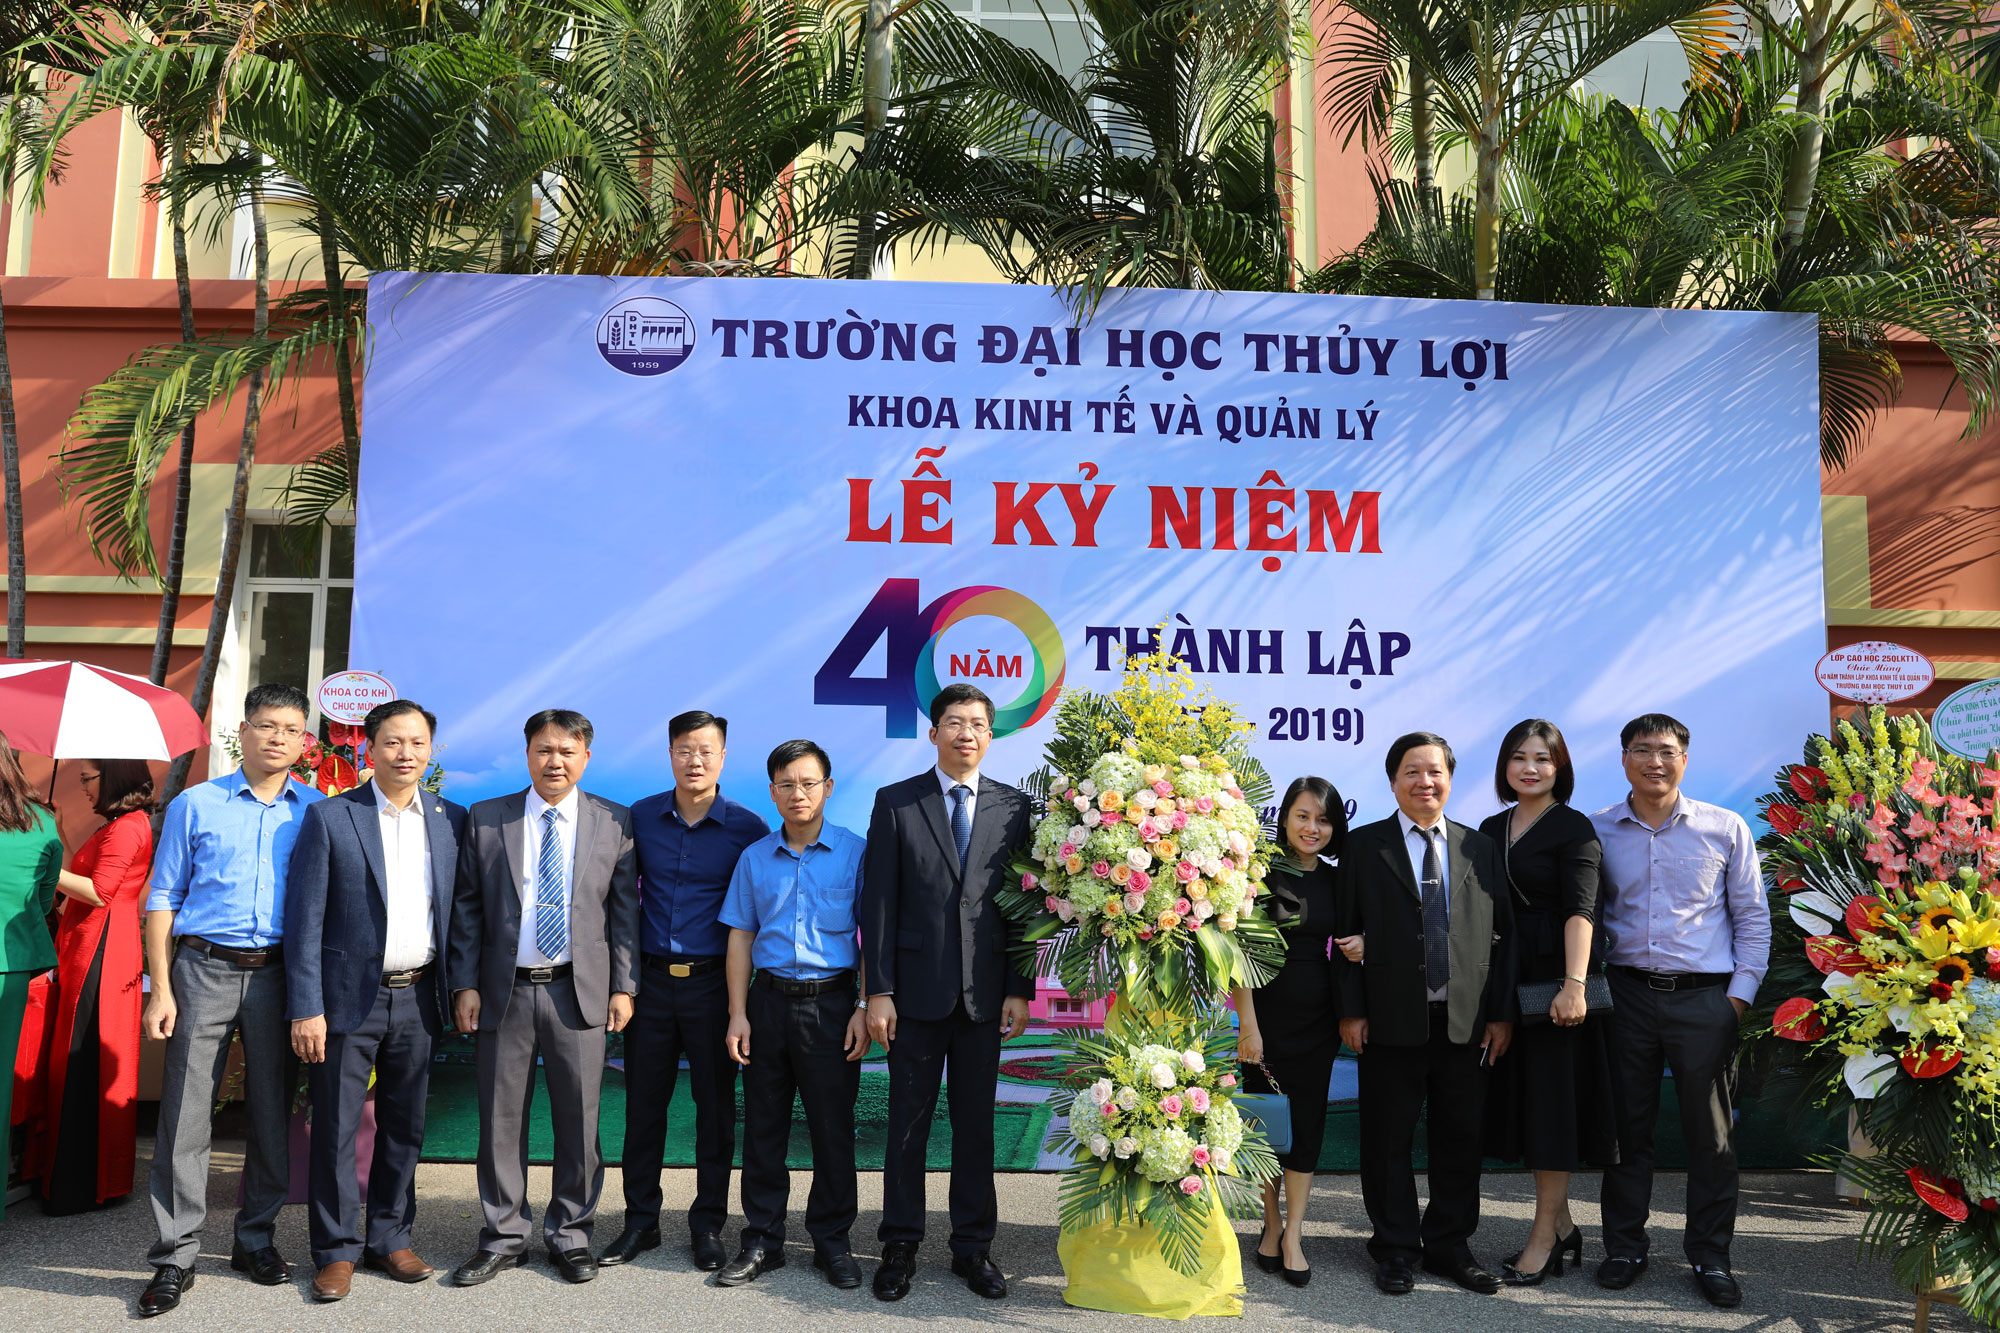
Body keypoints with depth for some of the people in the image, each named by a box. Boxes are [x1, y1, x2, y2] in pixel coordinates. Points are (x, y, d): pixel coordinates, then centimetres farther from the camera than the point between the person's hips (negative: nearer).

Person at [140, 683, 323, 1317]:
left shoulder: (317, 811, 6)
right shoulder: (194, 805, 4)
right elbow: (163, 900, 4)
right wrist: (161, 990, -4)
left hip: (279, 974, 1)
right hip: (204, 970, -1)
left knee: (272, 1111, 8)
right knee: (186, 1115, -1)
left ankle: (256, 1240, 23)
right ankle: (176, 1256, 10)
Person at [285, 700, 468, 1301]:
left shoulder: (451, 820, 5)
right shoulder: (329, 817, -4)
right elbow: (305, 919, -6)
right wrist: (307, 1007, -10)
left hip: (417, 1000, 3)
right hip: (348, 1000, -3)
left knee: (405, 1128, 12)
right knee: (335, 1129, 5)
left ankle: (389, 1239, 27)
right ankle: (336, 1251, 19)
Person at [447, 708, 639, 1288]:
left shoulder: (614, 823, 3)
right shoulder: (485, 819, 5)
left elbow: (625, 909, 4)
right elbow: (466, 908, 6)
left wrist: (623, 986, -1)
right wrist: (465, 984, -1)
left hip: (579, 992, 0)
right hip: (505, 992, 1)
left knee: (579, 1120, 5)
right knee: (501, 1119, 8)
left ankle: (569, 1235, 22)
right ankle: (505, 1237, 23)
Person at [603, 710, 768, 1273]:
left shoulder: (748, 827, -5)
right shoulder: (640, 818, 3)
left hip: (713, 983, -2)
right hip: (651, 980, 2)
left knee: (715, 1105, 6)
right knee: (643, 1103, 9)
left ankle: (708, 1223, 21)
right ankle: (640, 1219, 24)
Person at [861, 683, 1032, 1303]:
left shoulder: (1013, 807, 5)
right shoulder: (896, 802, 1)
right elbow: (879, 903, -2)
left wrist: (1020, 990, 0)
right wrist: (878, 991, -6)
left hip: (985, 993, 2)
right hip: (916, 990, -1)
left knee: (977, 1124, 10)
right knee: (908, 1123, 8)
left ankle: (973, 1246, 24)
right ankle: (900, 1246, 22)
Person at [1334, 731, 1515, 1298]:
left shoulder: (1480, 849, 9)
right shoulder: (1364, 847, 1)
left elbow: (1503, 936, 8)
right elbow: (1346, 934, -1)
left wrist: (1502, 1013, 3)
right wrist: (1351, 1011, -6)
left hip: (1468, 1023, 3)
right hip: (1392, 1021, -2)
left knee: (1459, 1139, 10)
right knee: (1389, 1141, 6)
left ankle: (1449, 1246, 26)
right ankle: (1396, 1249, 22)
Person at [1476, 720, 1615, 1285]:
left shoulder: (1573, 828, -7)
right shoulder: (1491, 829, 12)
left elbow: (1580, 910, -17)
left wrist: (1574, 983, -28)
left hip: (1553, 976, -6)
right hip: (1503, 978, 7)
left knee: (1551, 1099, -1)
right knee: (1521, 1094, 11)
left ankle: (1543, 1238, 8)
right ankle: (1561, 1223, 25)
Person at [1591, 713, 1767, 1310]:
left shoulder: (1726, 829, 3)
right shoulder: (1596, 831, 4)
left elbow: (1753, 919, 6)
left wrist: (1740, 992, -2)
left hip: (1705, 998, -1)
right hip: (1627, 994, 1)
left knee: (1710, 1132, 5)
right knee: (1627, 1125, 8)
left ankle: (1710, 1256, 20)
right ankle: (1625, 1248, 20)